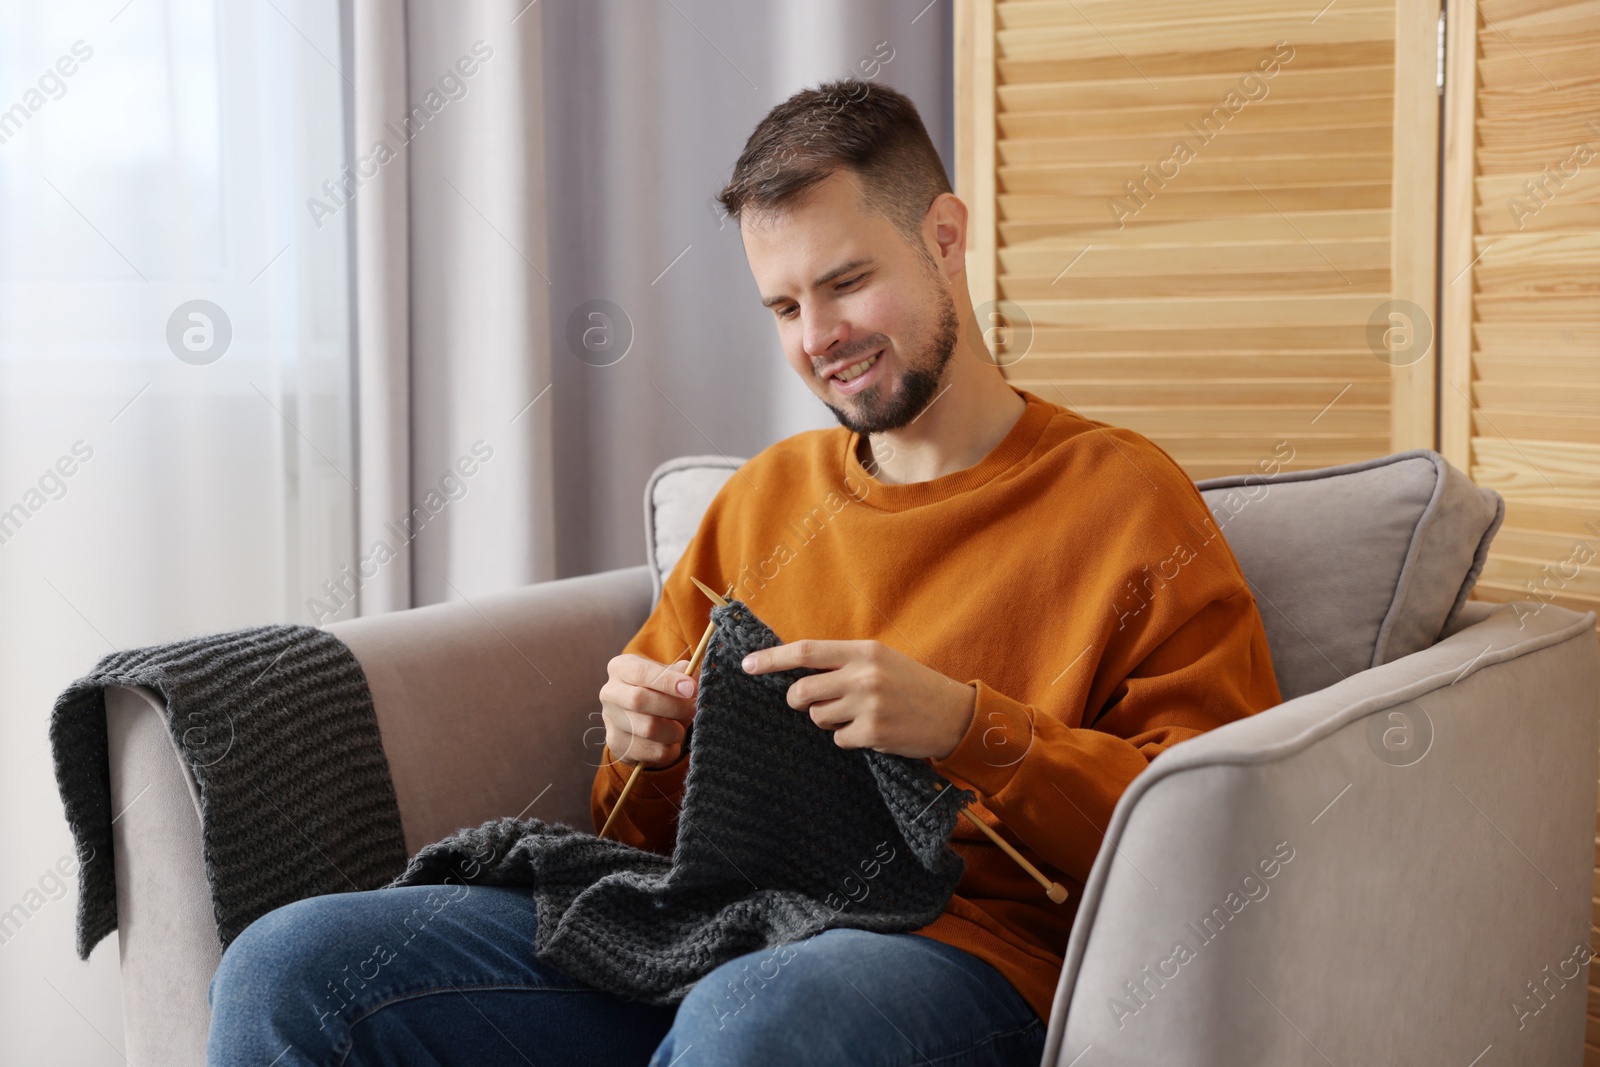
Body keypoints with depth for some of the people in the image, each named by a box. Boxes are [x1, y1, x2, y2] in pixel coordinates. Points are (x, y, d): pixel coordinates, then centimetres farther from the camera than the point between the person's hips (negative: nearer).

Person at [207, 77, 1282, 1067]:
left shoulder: (1123, 497, 6)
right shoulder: (763, 496, 22)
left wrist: (966, 727, -14)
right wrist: (646, 748, 4)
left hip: (966, 949, -5)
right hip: (701, 934, 5)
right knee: (286, 968, -14)